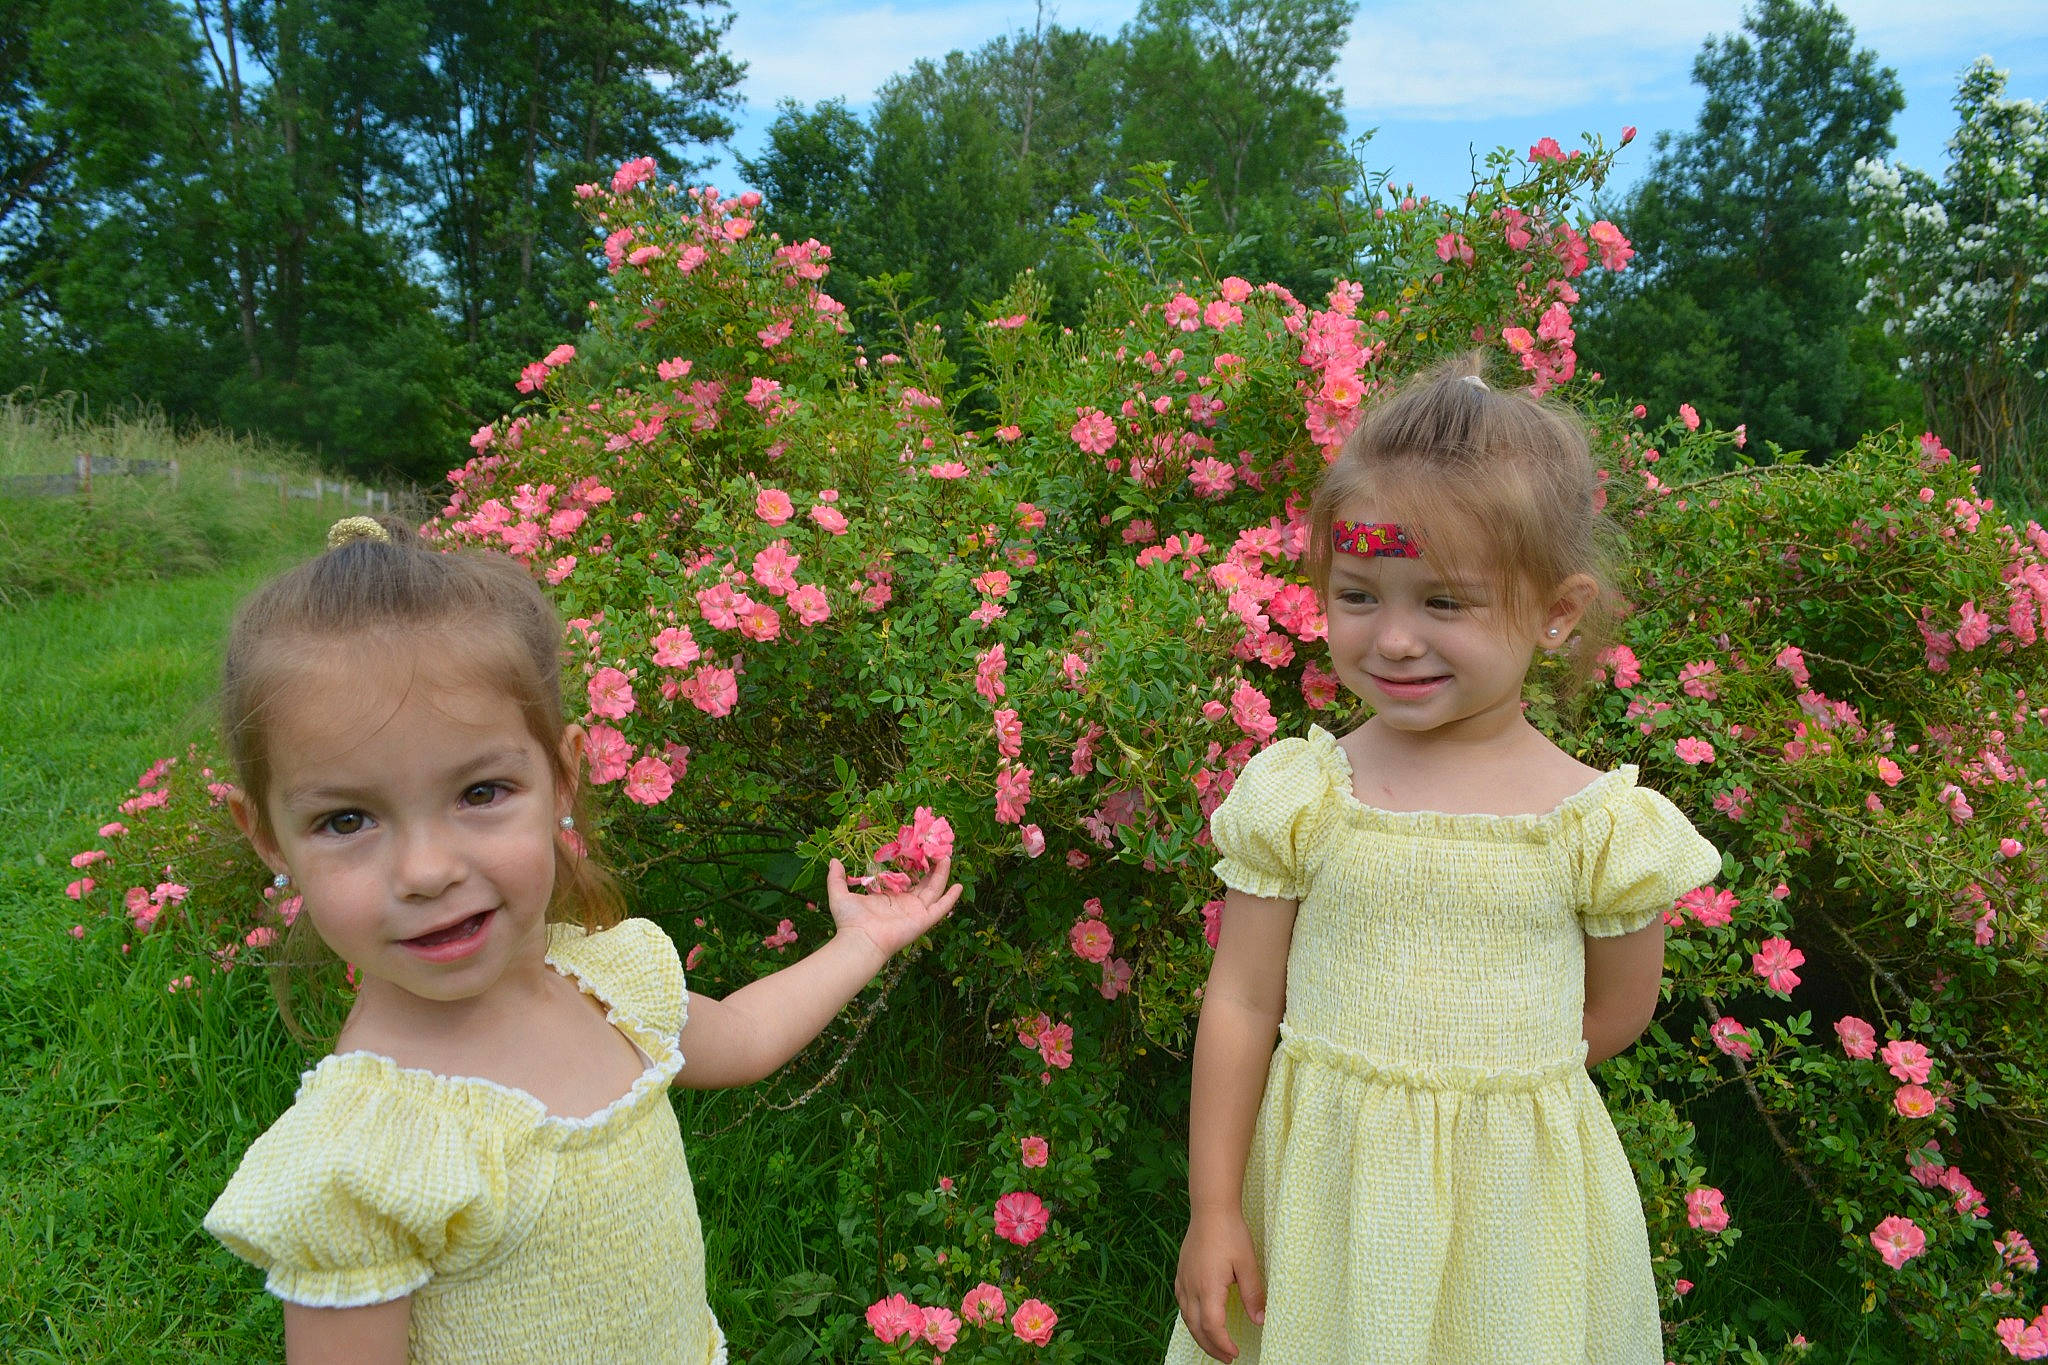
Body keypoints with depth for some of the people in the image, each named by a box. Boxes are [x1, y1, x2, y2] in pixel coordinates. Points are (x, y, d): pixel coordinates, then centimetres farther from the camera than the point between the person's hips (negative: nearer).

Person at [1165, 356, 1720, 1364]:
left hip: (1508, 1201, 0)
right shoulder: (1294, 797, -10)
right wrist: (1212, 1210, -4)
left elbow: (1619, 1011, 3)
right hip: (1317, 1190, 0)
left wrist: (1466, 1081, 3)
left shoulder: (1599, 824, -11)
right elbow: (1240, 1005, -6)